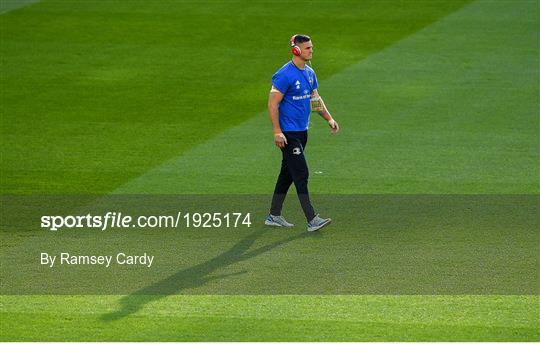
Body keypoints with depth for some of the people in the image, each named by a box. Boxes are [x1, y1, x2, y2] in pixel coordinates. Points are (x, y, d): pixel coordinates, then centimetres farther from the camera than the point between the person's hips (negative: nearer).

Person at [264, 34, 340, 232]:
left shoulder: (309, 73, 10)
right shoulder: (285, 75, -17)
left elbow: (315, 99, 22)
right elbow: (272, 104, -18)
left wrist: (329, 119, 11)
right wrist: (277, 132, -22)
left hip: (302, 132, 9)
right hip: (288, 133, -9)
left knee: (288, 174, 14)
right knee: (301, 174, -11)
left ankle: (273, 216, 23)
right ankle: (312, 220, -12)